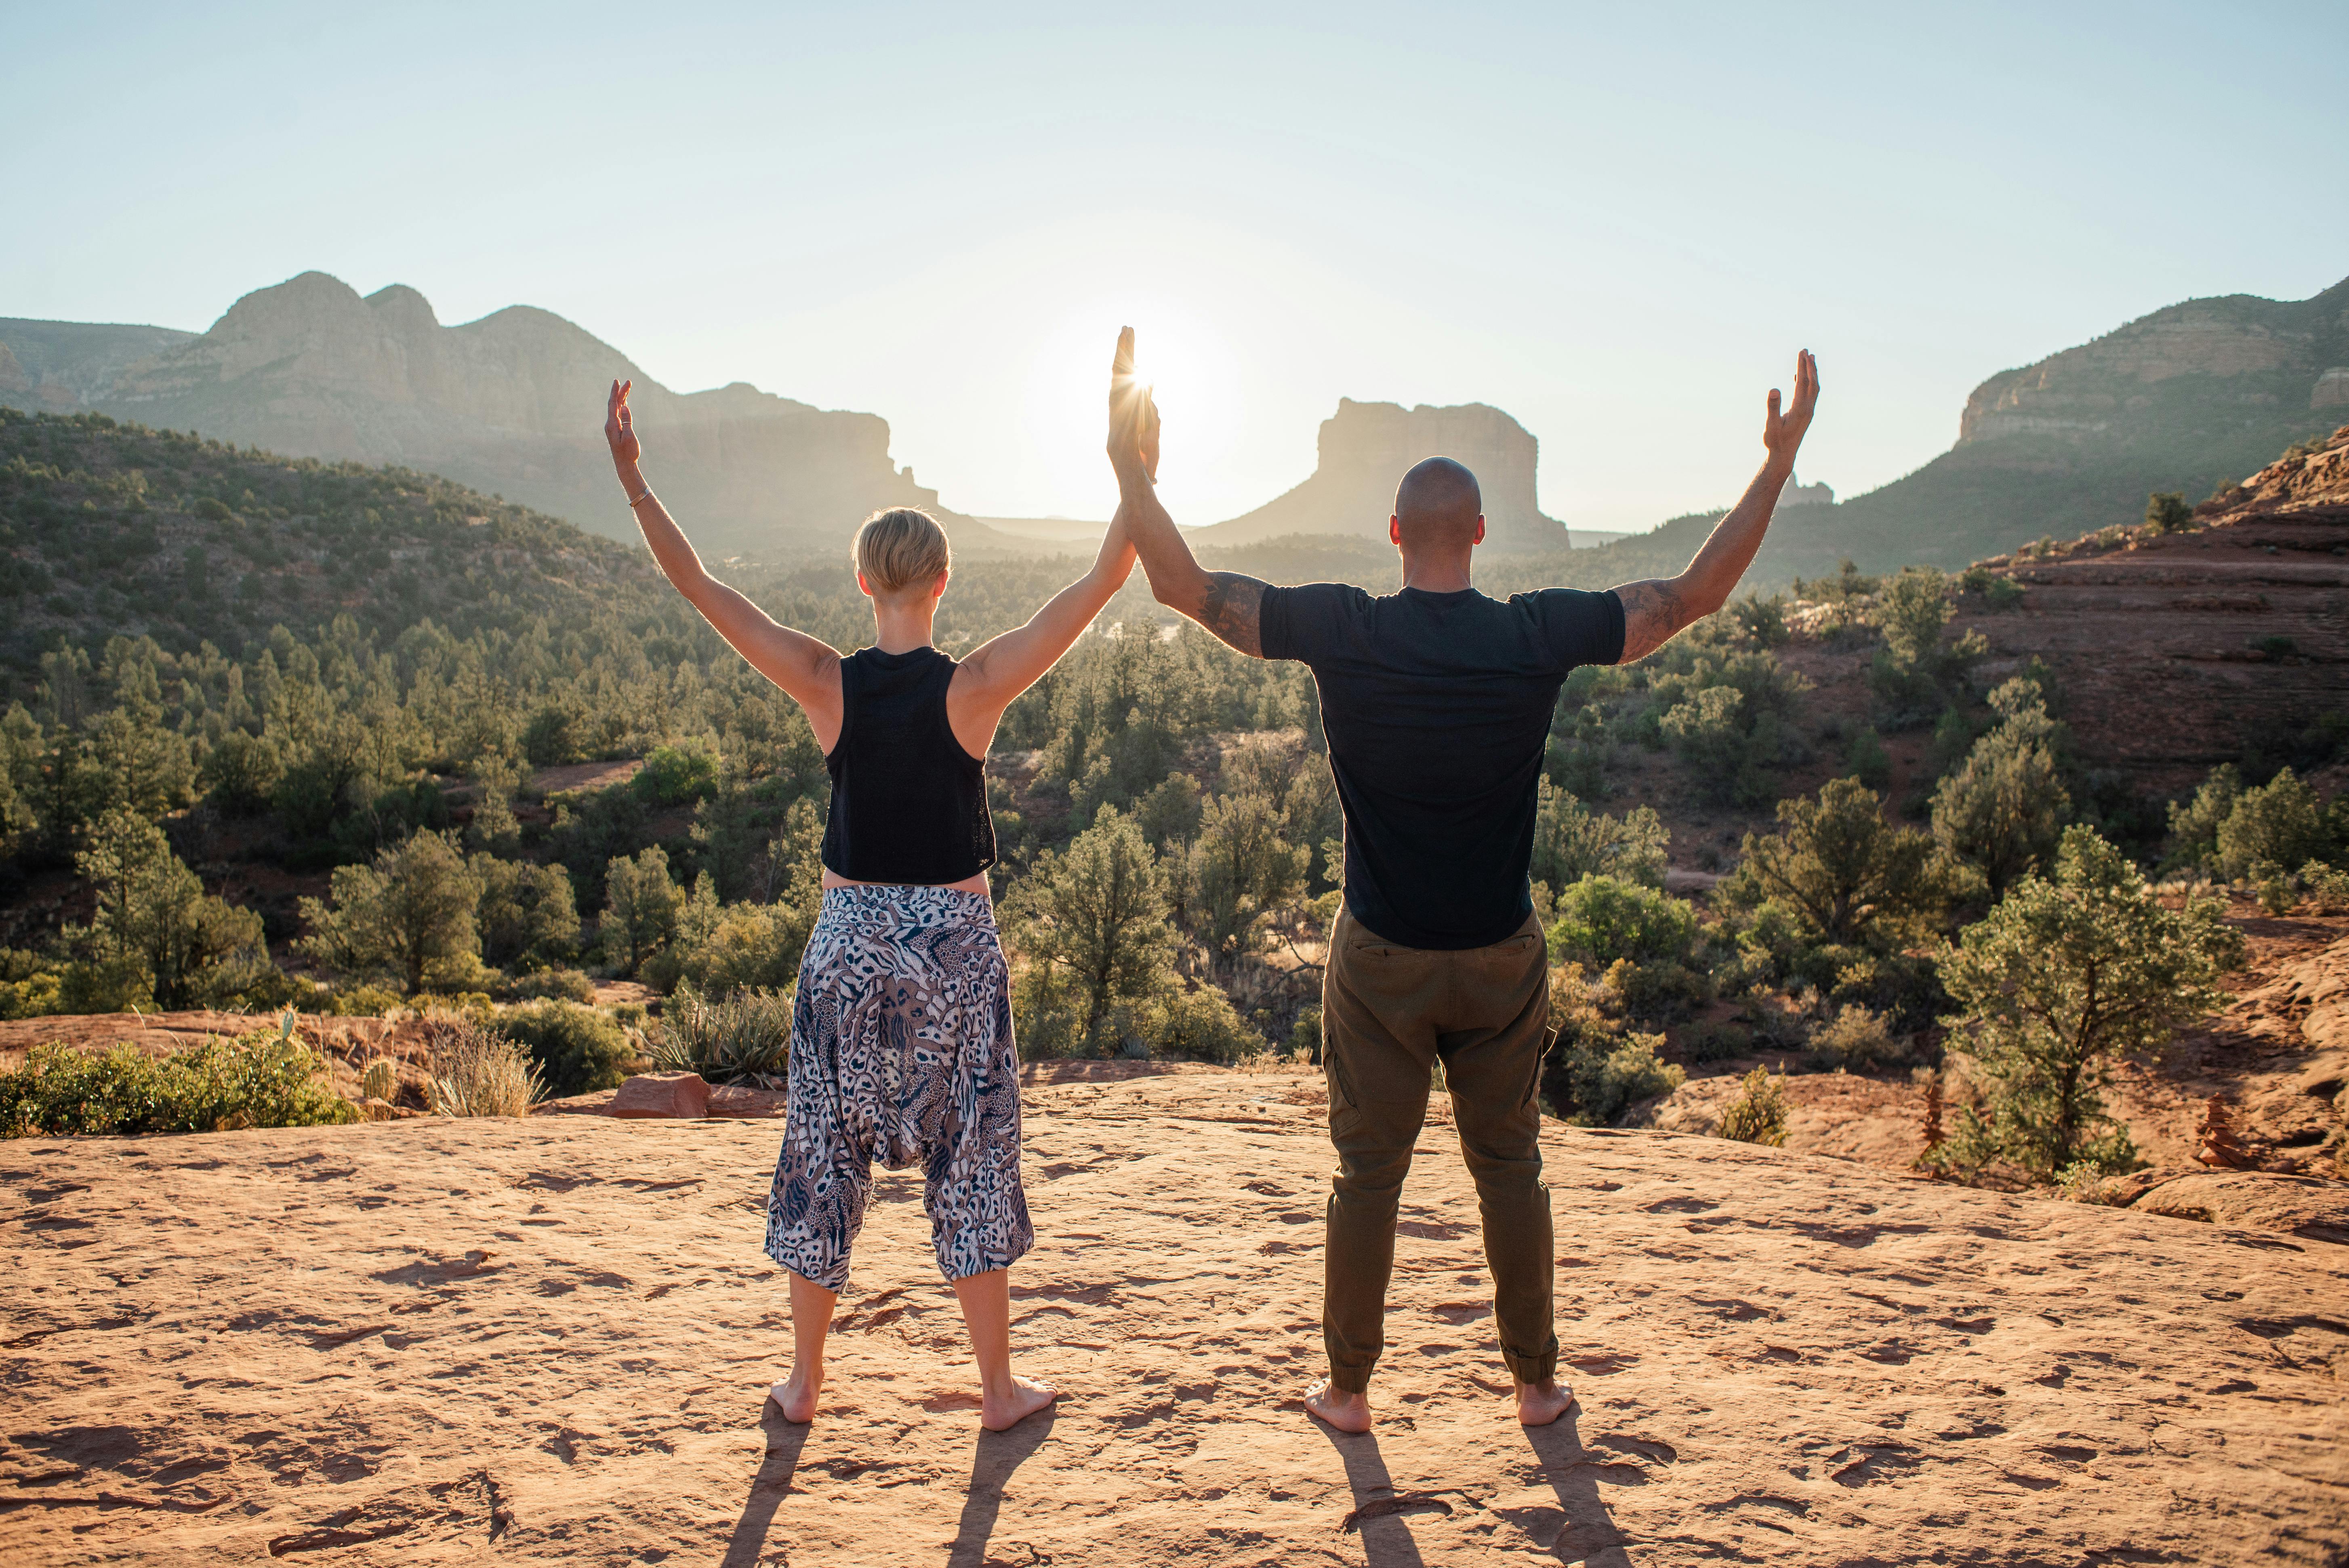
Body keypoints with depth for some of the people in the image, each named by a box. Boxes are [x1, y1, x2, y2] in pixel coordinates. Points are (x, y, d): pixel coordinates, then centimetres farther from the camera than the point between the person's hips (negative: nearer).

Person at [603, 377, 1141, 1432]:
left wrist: (632, 477, 2)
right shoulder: (973, 689, -14)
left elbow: (696, 583, -4)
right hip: (955, 944, -1)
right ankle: (999, 1386, 22)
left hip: (849, 938, 2)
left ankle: (804, 1381, 28)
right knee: (970, 1159, 11)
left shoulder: (826, 687, -9)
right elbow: (1102, 583, -13)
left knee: (825, 1153, 15)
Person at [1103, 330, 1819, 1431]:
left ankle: (1348, 1387, 23)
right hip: (1501, 960, 1)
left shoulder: (1340, 629, -13)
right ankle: (1535, 1382, 28)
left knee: (1367, 1172, 11)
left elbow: (1183, 586, -9)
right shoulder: (1539, 634, -10)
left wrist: (1131, 466, -4)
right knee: (1509, 1168, 15)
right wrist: (1779, 463, 5)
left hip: (1379, 957, -1)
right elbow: (1696, 594, -1)